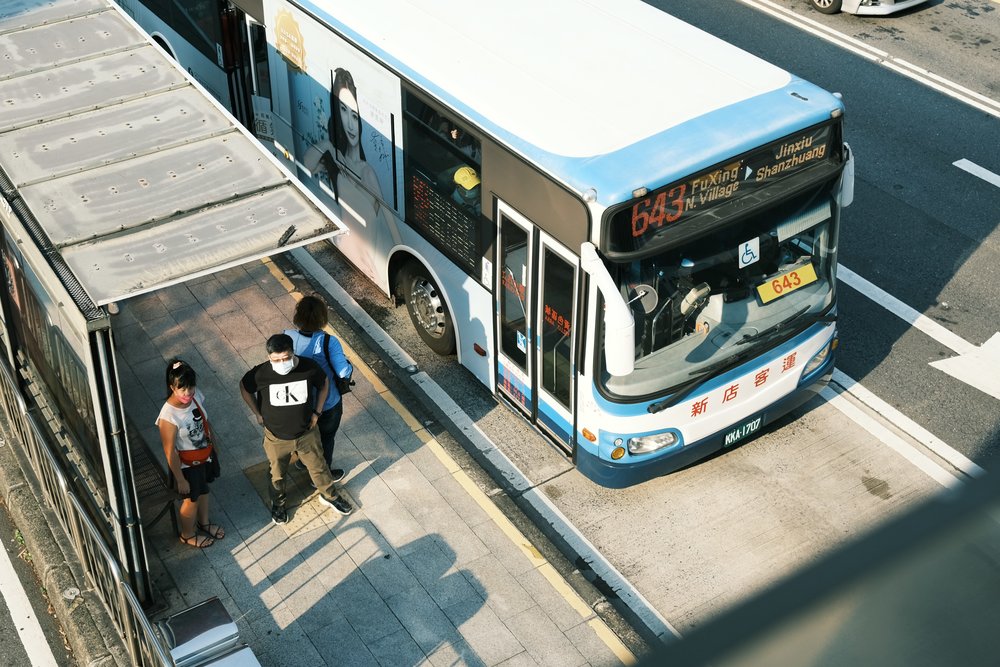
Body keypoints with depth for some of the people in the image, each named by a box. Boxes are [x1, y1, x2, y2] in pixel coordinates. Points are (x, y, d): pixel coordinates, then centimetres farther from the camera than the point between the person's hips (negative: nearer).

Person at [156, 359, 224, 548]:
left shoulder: (196, 396, -18)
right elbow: (170, 452, -26)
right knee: (192, 499, 19)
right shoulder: (168, 417, -37)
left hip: (206, 454, 6)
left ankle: (204, 522, 58)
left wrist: (212, 446, 15)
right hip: (188, 464, -6)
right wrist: (180, 480, -16)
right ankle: (187, 535, 47)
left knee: (203, 490, 30)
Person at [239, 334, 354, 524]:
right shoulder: (261, 373, -29)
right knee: (277, 474, 25)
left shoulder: (309, 367, -26)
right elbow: (244, 388, -6)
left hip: (307, 433, 1)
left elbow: (324, 384, -3)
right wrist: (258, 414, -4)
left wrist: (317, 412, -4)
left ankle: (329, 496, 52)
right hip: (276, 437, -1)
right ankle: (278, 503, 53)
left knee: (318, 467, 24)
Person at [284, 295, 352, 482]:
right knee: (326, 437, 24)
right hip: (327, 403, -4)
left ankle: (302, 460, 60)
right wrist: (347, 363, -11)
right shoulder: (328, 342, -33)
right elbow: (344, 372, -33)